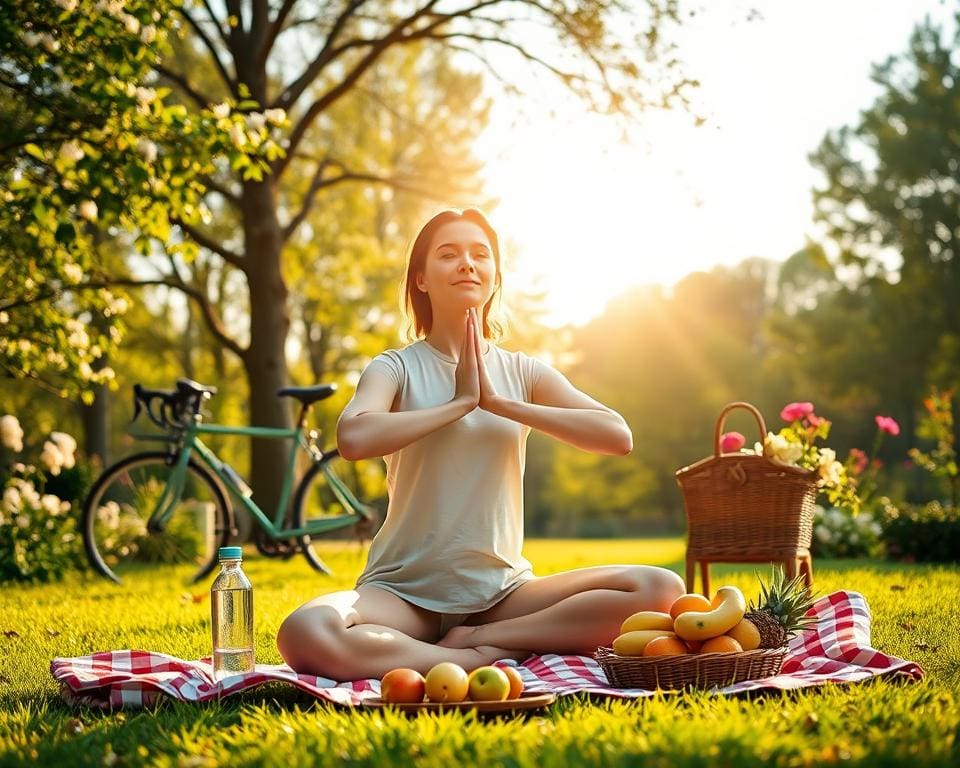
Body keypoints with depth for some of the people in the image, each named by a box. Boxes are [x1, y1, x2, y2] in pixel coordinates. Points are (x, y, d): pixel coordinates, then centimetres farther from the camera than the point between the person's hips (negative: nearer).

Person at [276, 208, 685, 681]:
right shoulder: (396, 368, 0)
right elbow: (353, 438, -24)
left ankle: (476, 638, -15)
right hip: (405, 590, -3)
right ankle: (480, 659, -21)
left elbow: (617, 436, -9)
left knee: (660, 590, -18)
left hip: (501, 592, 3)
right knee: (306, 635, -35)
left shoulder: (523, 373, 8)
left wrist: (499, 402, -11)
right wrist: (459, 402, -14)